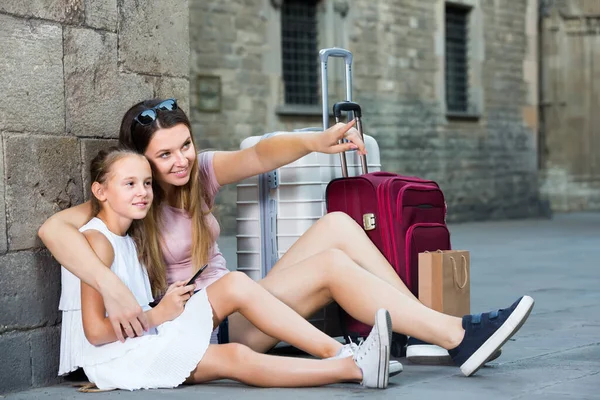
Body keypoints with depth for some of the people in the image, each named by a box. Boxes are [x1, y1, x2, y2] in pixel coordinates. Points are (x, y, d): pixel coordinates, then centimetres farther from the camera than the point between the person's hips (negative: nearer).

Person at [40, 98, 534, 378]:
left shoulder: (201, 171, 6)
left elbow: (258, 156, -10)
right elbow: (53, 227, -26)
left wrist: (313, 142, -30)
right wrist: (113, 291, -38)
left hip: (237, 309, 7)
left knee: (337, 223, -9)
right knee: (332, 265, -22)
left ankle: (423, 329, -14)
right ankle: (460, 339, -25)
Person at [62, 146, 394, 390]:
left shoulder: (129, 239, 16)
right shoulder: (97, 241, -15)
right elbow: (96, 331, -22)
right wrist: (158, 315, -14)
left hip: (148, 342, 9)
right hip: (114, 360, -9)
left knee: (236, 285, -9)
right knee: (236, 358, -25)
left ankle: (339, 352, -18)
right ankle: (356, 369, -29)